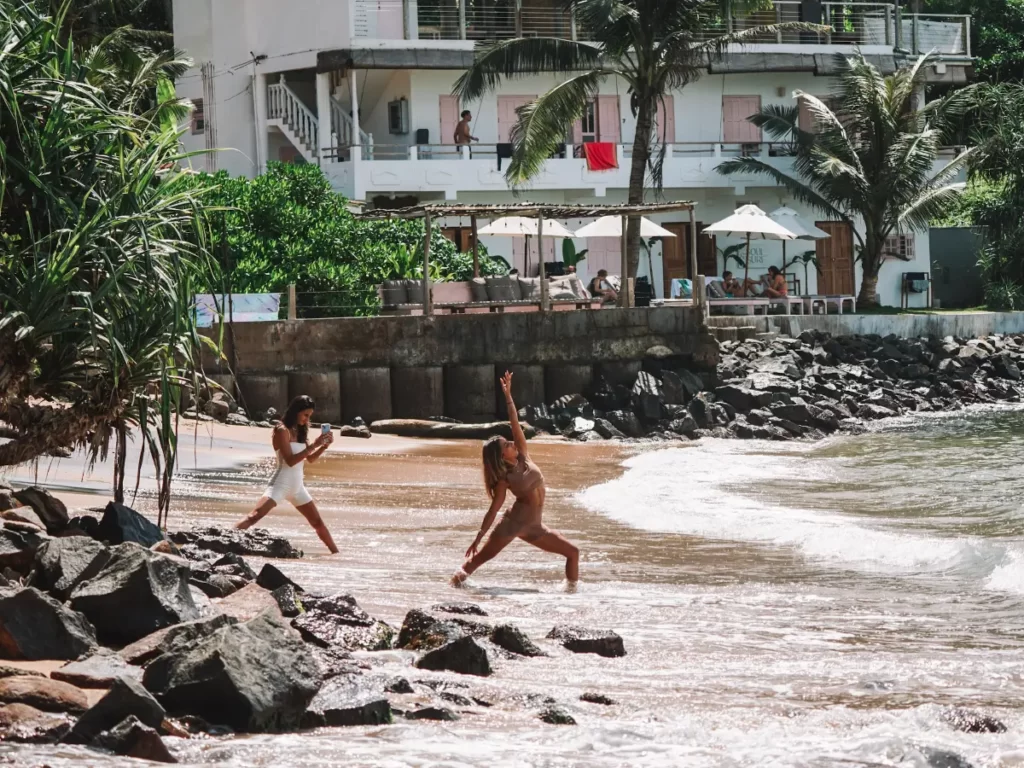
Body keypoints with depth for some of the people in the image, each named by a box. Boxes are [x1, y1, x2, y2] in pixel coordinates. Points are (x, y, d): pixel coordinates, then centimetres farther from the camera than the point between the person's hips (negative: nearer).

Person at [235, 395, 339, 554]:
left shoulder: (300, 431, 10)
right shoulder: (282, 431, -13)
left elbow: (310, 458, 18)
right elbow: (290, 460, -21)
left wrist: (324, 445, 1)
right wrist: (313, 445, -23)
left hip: (297, 486, 8)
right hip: (281, 484, -8)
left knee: (318, 522, 17)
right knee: (255, 516, -23)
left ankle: (335, 552, 30)